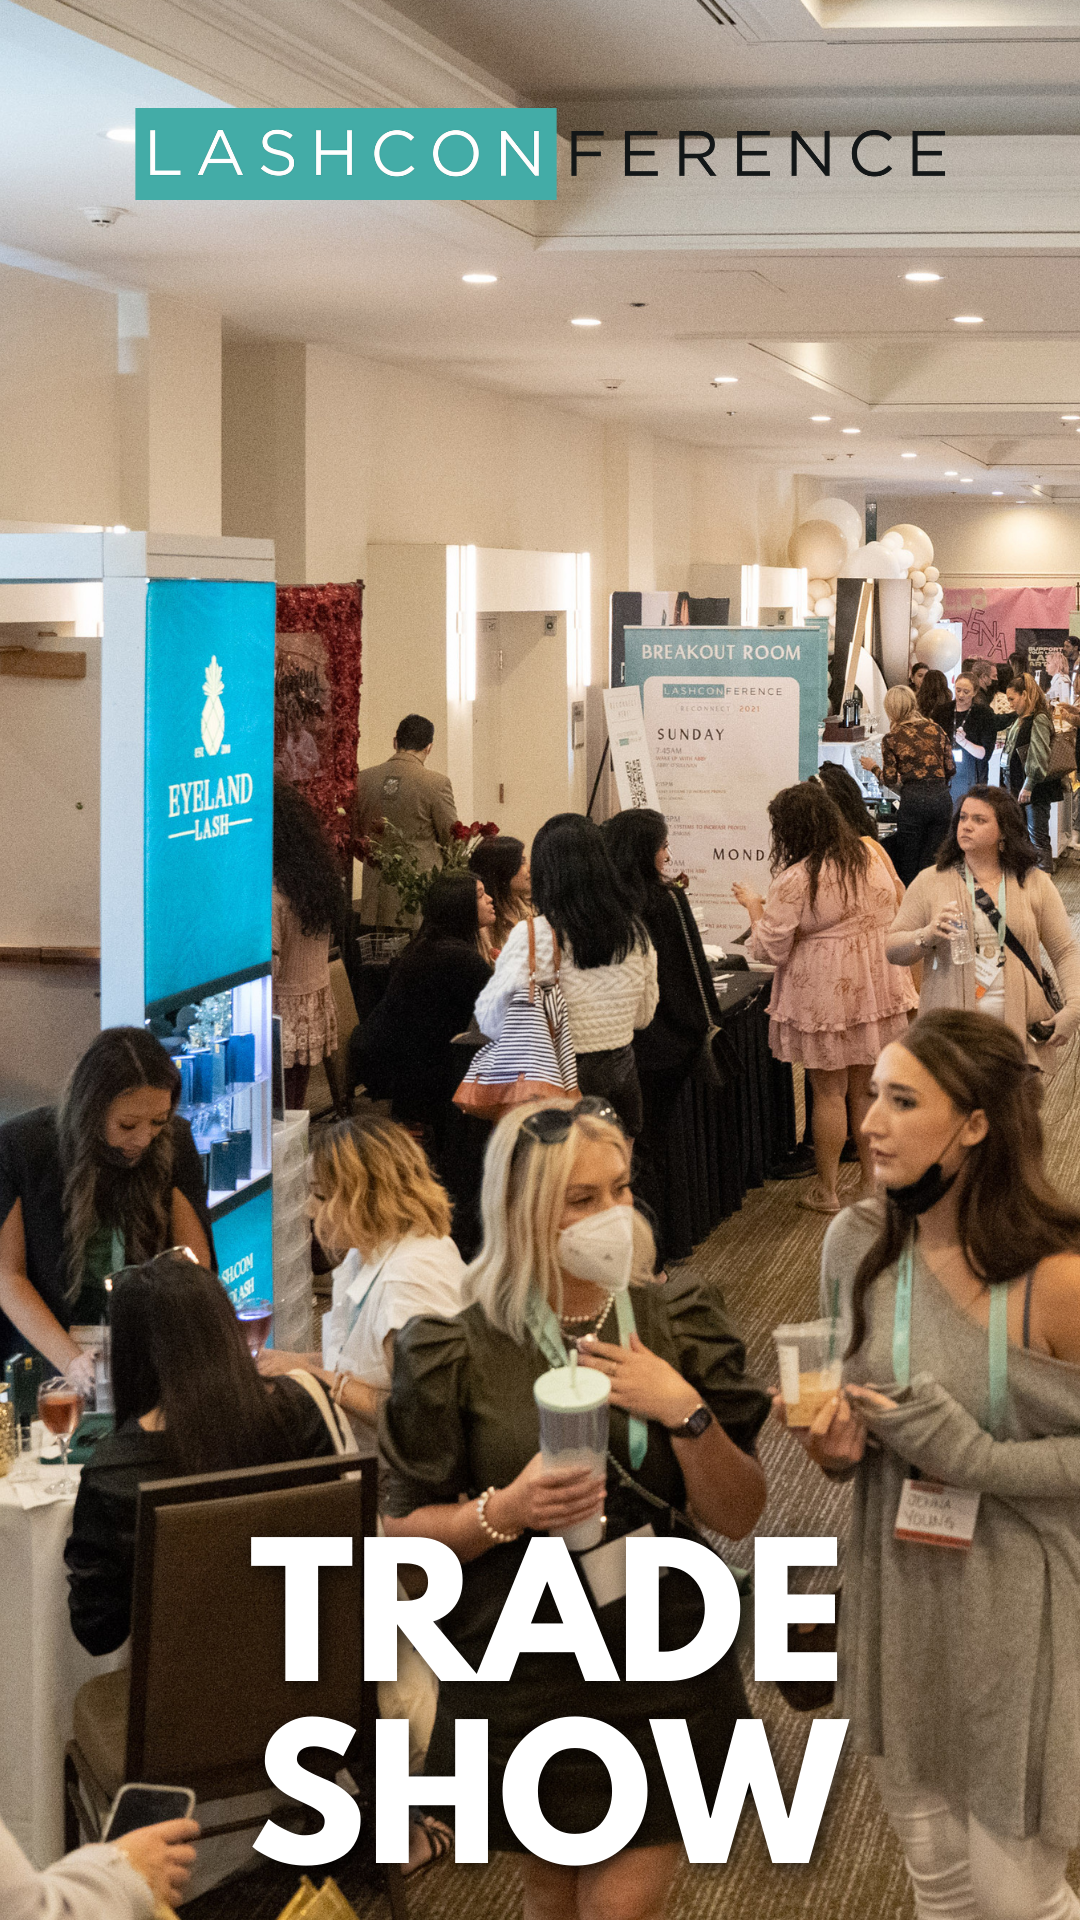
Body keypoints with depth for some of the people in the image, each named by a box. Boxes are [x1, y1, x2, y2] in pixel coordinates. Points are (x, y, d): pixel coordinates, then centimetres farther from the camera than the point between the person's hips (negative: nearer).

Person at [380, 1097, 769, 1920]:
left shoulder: (677, 1325, -3)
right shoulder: (460, 1353, -9)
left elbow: (739, 1517, -3)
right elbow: (407, 1528, -4)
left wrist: (687, 1413, -19)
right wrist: (508, 1509, -21)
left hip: (661, 1663, 1)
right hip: (522, 1672, 0)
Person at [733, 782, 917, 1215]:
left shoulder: (794, 879, -17)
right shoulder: (868, 859, 2)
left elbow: (771, 948, -11)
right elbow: (888, 912, 14)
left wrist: (754, 904, 3)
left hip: (824, 996, -6)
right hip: (875, 988, 6)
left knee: (829, 1092, 5)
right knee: (867, 1088, 15)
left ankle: (826, 1190, 16)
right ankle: (872, 1177, 24)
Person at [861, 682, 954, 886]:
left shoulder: (891, 739, -3)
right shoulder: (935, 729, 5)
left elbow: (890, 780, -3)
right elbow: (950, 769, 6)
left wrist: (873, 768, 16)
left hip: (913, 801, -3)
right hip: (941, 798, 3)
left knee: (907, 868, 6)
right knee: (931, 863, 10)